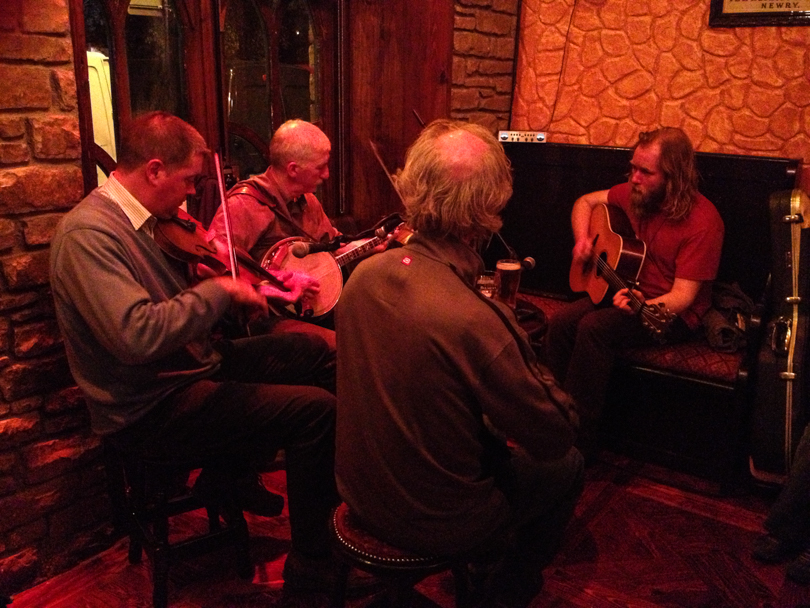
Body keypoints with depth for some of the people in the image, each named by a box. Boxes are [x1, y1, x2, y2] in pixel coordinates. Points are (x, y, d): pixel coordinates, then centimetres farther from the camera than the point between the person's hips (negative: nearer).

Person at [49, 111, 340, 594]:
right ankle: (311, 564, -2)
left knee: (315, 352, 12)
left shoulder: (151, 222, 7)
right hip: (150, 408, -9)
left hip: (194, 364, 10)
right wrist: (221, 290, -25)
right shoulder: (88, 233, -22)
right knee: (316, 409, -18)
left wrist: (253, 292, 2)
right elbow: (138, 335, -34)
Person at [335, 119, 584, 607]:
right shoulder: (474, 321, -34)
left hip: (361, 492, 7)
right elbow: (556, 435, -21)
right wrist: (532, 366, -4)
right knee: (567, 467, 17)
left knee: (501, 441, 29)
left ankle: (485, 564, 48)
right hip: (434, 523, -6)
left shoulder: (365, 274, -12)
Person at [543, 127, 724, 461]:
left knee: (594, 328, -30)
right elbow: (586, 201, 16)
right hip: (628, 288, 7)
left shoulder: (702, 221, -20)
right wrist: (582, 239, -2)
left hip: (670, 311, -6)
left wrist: (643, 305, -43)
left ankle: (580, 440, -20)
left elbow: (683, 295, -23)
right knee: (560, 322, -19)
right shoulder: (636, 193, -1)